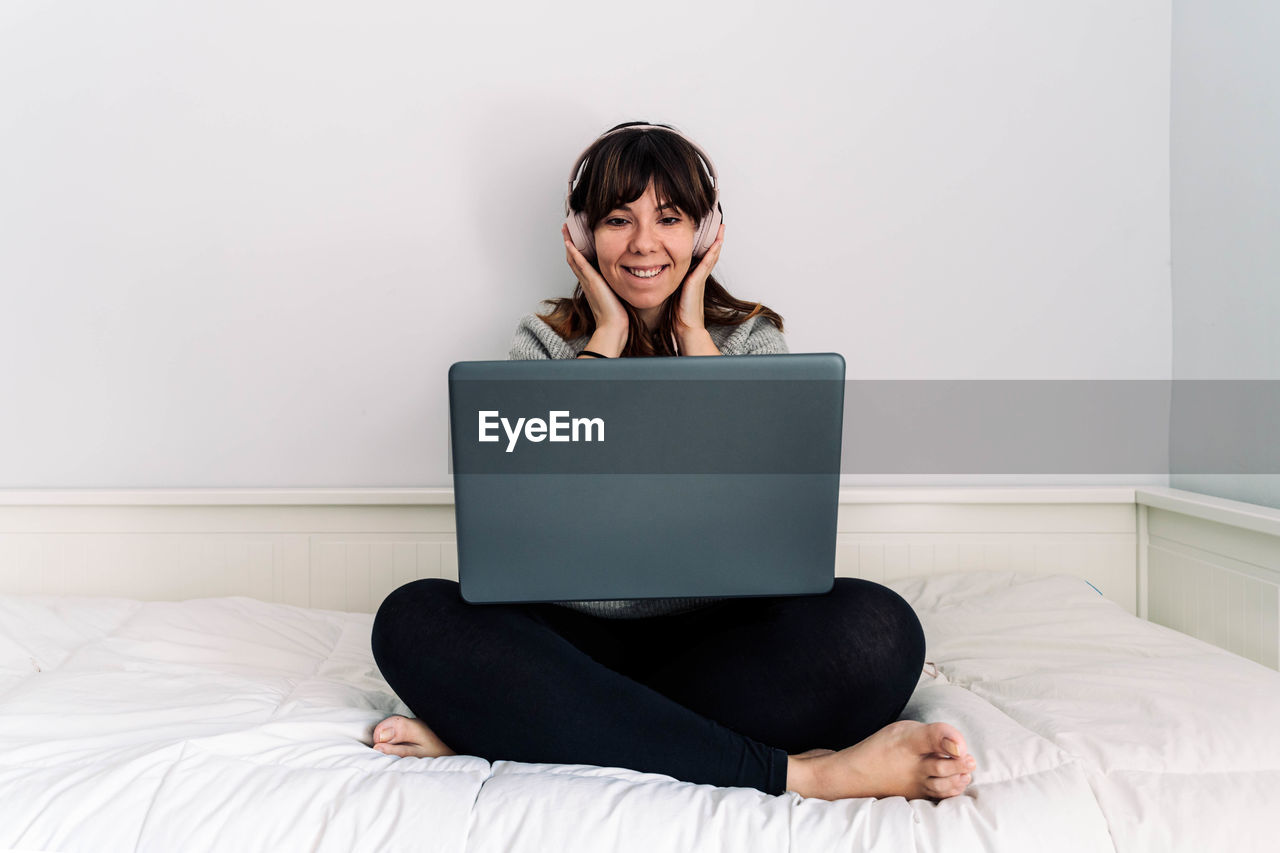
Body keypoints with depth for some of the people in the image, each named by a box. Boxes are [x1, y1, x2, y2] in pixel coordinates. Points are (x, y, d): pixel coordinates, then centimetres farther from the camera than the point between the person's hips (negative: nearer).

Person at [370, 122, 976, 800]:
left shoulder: (752, 338, 9)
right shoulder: (545, 342, 9)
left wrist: (692, 332, -5)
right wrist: (606, 336, -5)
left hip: (719, 632, 0)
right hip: (577, 632, 1)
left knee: (877, 630, -29)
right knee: (413, 619, -30)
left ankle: (508, 728, -26)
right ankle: (797, 773, -31)